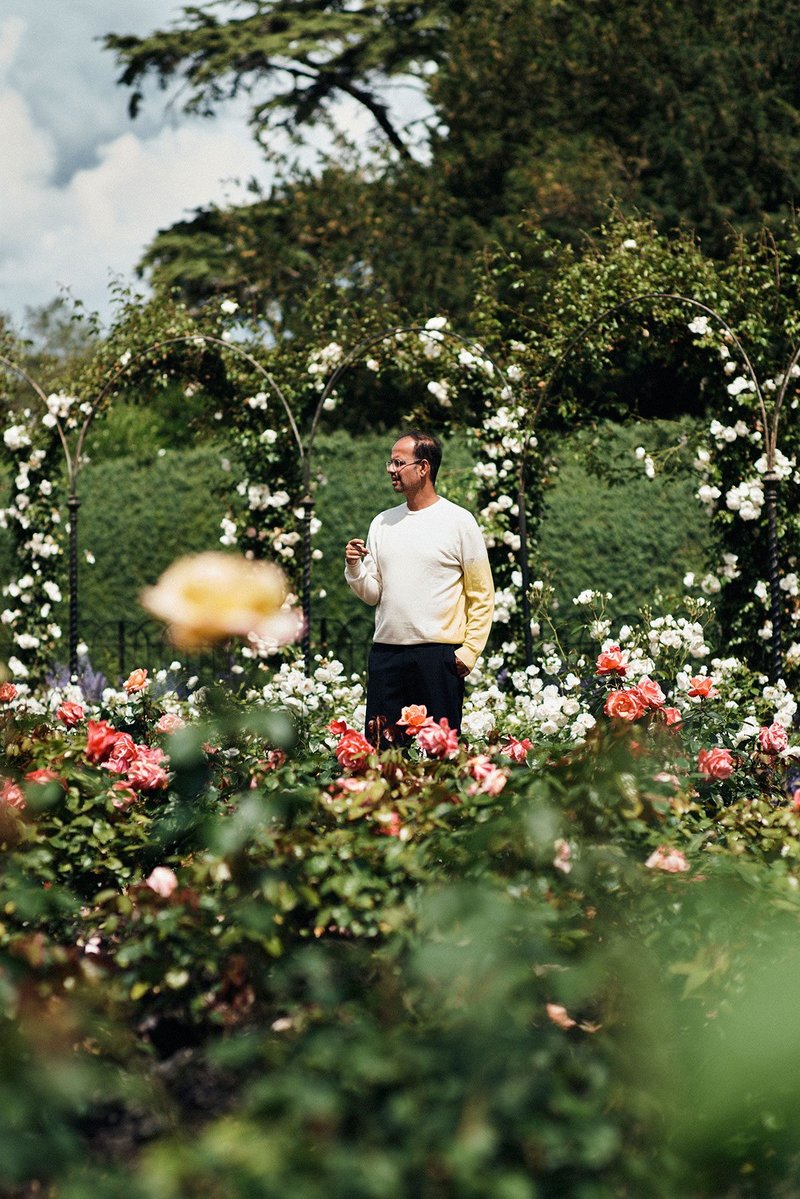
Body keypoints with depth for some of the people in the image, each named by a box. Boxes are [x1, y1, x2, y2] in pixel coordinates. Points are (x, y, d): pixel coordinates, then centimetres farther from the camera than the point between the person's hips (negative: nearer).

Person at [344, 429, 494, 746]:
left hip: (439, 653, -4)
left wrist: (470, 651, -9)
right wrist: (354, 568, -5)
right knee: (380, 747, 3)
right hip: (386, 653, 5)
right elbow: (371, 594, 14)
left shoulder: (459, 521, 0)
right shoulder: (382, 523, 14)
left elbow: (482, 596, -1)